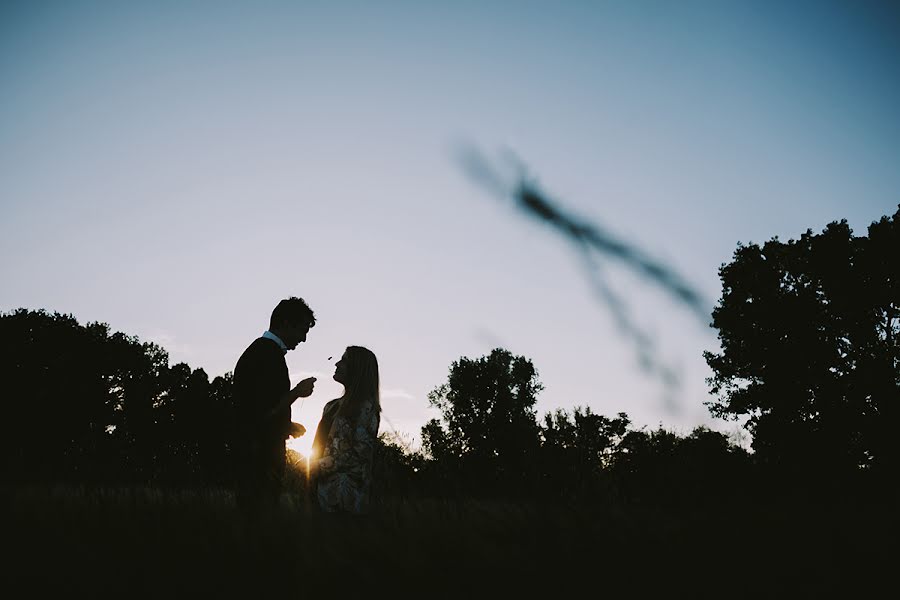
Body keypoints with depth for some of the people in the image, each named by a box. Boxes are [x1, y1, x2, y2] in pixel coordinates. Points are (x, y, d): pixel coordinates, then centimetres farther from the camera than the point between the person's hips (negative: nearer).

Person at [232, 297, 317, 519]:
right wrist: (297, 392, -8)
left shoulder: (254, 351, 17)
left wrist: (286, 426, 23)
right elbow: (265, 414, -20)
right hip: (262, 463, -10)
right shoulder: (271, 355, -15)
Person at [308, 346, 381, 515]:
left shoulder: (366, 407, -7)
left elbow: (360, 453, -14)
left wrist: (319, 465, -11)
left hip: (345, 490, -7)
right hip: (323, 487, 7)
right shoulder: (333, 406, 15)